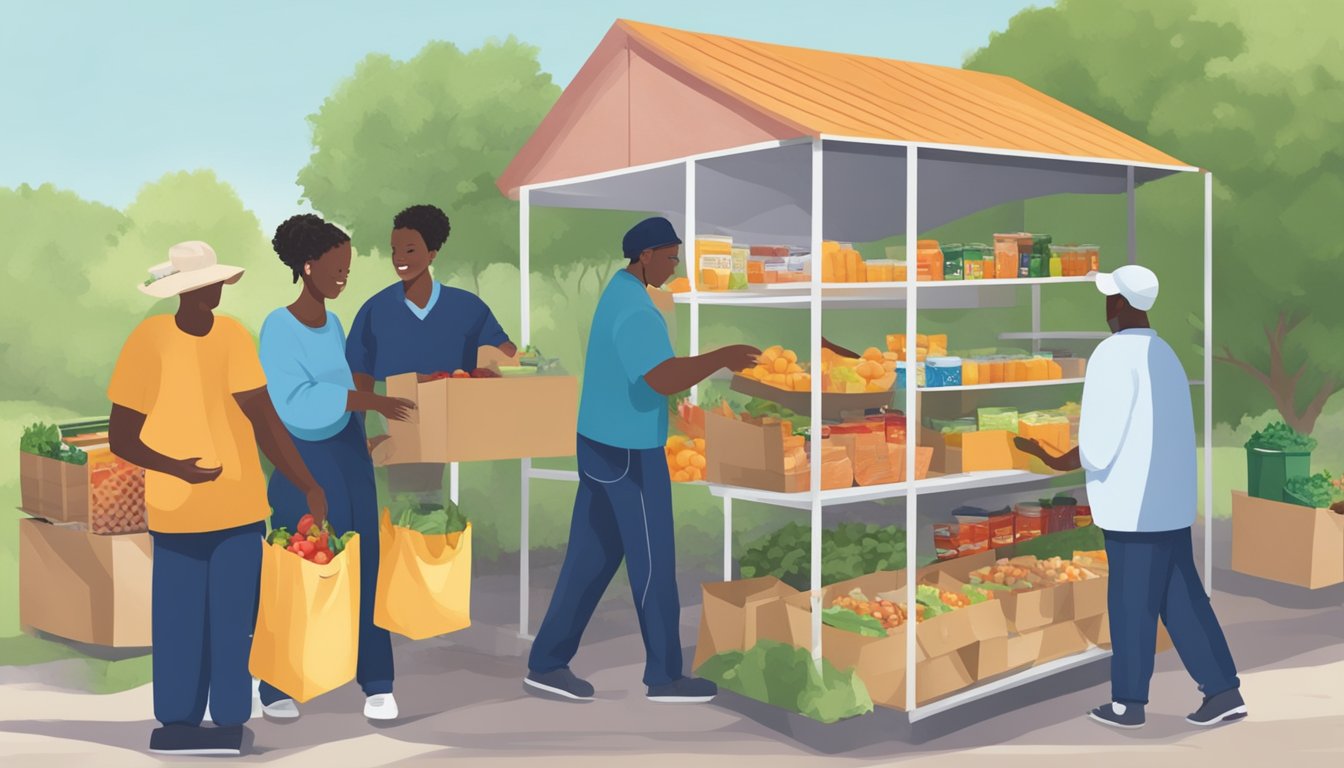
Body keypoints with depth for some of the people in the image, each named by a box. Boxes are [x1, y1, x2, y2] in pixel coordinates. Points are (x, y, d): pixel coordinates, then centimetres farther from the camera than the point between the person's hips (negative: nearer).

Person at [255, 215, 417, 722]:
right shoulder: (278, 327, -15)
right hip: (302, 461, -6)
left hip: (348, 454, 6)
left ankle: (376, 683, 16)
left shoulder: (333, 323, 7)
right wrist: (371, 402, -29)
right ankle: (276, 687, 19)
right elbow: (294, 402, -25)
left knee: (362, 564, 7)